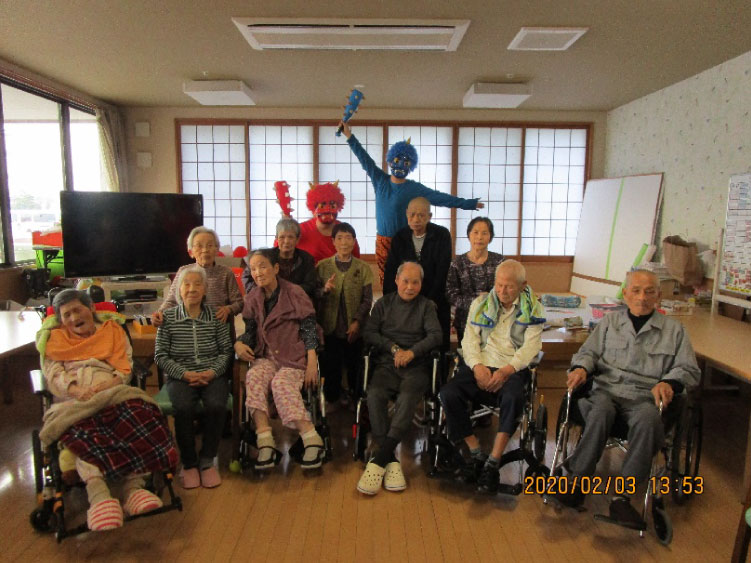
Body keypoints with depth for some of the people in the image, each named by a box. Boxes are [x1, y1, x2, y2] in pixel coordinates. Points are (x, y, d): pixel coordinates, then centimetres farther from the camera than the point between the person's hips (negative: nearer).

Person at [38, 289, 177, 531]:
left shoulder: (112, 330, 22)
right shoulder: (55, 338, 24)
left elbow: (124, 370, 10)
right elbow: (54, 375, 8)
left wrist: (107, 385, -12)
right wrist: (76, 390, -13)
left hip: (112, 392, 0)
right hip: (73, 399, 0)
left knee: (137, 411, -34)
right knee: (80, 425, -37)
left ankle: (134, 486, -39)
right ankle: (98, 494, -46)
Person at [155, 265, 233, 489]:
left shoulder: (216, 316, 6)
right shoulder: (168, 317, 5)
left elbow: (226, 351, 5)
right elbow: (160, 355, 2)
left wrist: (212, 372, -12)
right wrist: (185, 373, -11)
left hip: (213, 375, 0)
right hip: (180, 376, 0)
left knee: (216, 406, -29)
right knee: (183, 408, -30)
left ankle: (206, 461, -6)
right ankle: (189, 463, -7)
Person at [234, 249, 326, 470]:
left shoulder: (294, 293, -2)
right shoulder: (252, 299, 12)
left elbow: (309, 329, -4)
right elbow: (250, 331, 14)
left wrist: (312, 363, -13)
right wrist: (239, 343, -10)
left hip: (293, 355, -3)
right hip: (266, 356, 4)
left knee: (281, 382, -33)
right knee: (254, 377, -30)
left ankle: (311, 439, -31)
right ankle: (265, 441, -36)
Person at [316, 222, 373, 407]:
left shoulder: (363, 268, 4)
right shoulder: (322, 266, 5)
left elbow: (367, 299, 0)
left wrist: (357, 322, -10)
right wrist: (325, 290, -17)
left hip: (354, 329, 0)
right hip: (330, 327, 0)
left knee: (355, 367, 6)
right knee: (330, 367, 5)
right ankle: (332, 400, 23)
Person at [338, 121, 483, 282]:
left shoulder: (415, 188, -1)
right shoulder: (380, 180, 6)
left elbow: (440, 198, -4)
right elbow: (365, 159, 7)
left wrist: (467, 204, -9)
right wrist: (350, 136, 4)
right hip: (382, 241, 2)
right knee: (385, 280, 5)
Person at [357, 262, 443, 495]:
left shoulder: (427, 306, 15)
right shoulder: (383, 303, 19)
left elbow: (436, 335, 1)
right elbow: (369, 333, 8)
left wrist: (412, 352, -15)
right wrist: (394, 348, -6)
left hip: (416, 367, -1)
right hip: (386, 364, 1)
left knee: (407, 398, -33)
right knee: (375, 395, -31)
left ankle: (378, 460, -34)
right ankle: (391, 461, -30)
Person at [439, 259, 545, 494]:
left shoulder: (533, 309, 8)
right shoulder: (481, 302, 14)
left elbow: (531, 346, -2)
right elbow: (470, 337, 6)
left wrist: (506, 370, -18)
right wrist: (477, 366, -12)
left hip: (512, 369, -2)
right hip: (479, 366, 2)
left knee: (513, 397, -36)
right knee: (448, 393, -25)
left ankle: (493, 463, -23)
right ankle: (476, 453, -10)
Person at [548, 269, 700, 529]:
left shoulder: (674, 329, 18)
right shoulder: (610, 321, 21)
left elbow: (689, 369, 12)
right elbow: (588, 352, 17)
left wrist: (669, 383, -11)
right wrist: (581, 368, -7)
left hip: (645, 397, 0)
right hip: (606, 389, 1)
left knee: (648, 420, -36)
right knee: (601, 413, -36)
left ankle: (621, 497, -33)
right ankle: (577, 483, -29)